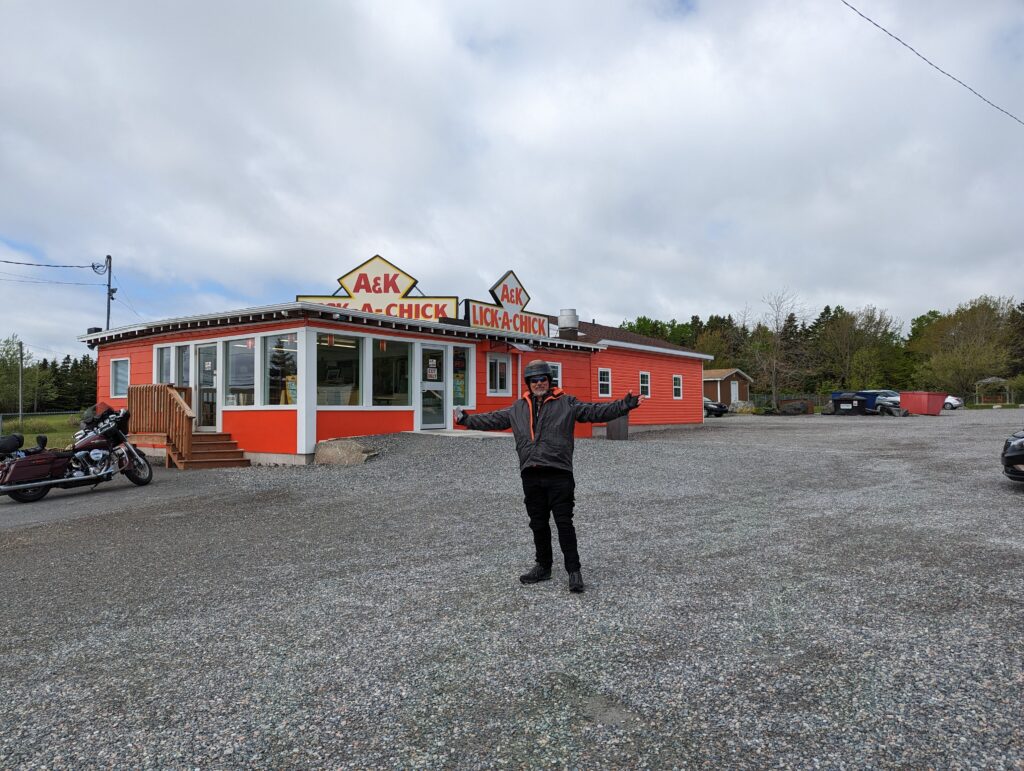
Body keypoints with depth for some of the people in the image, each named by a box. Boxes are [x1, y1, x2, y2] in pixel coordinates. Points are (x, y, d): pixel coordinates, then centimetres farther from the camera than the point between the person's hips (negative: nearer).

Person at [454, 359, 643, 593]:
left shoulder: (566, 403, 3)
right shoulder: (518, 407, 16)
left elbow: (595, 412, -4)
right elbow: (493, 420, 26)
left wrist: (624, 406, -14)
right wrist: (467, 419, 30)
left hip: (559, 475, -5)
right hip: (531, 476, 5)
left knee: (564, 523, -3)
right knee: (538, 524, 13)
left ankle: (574, 570, 6)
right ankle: (543, 567, 27)